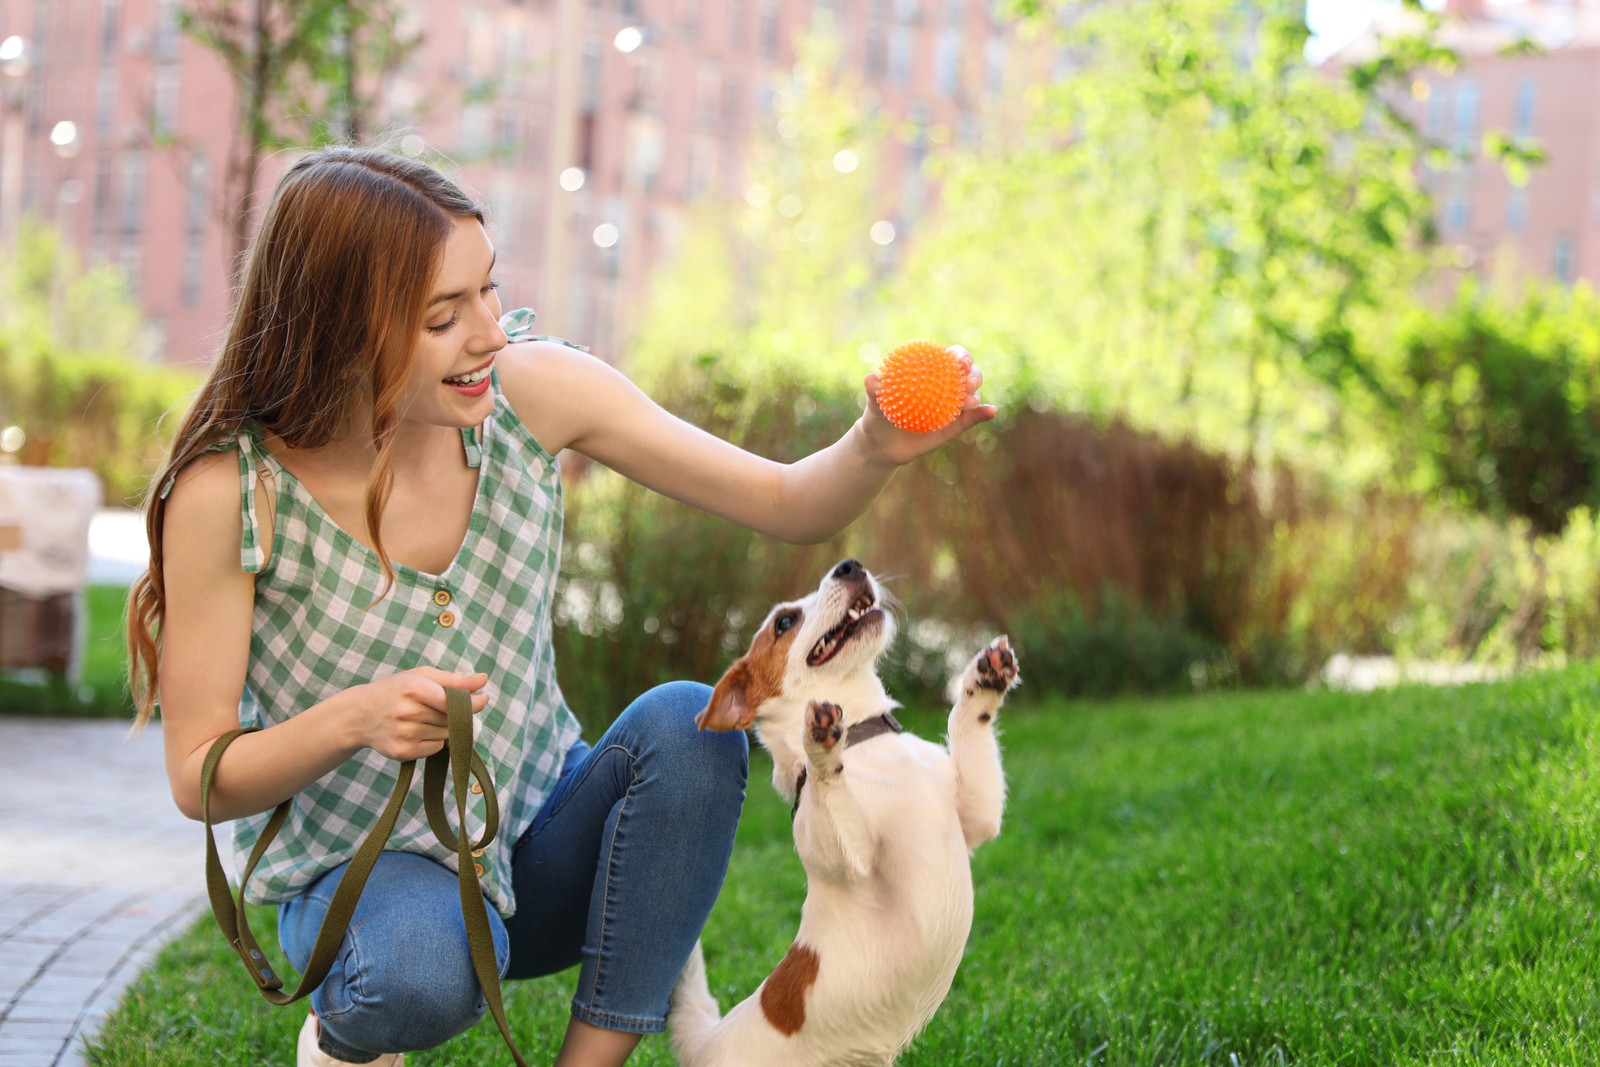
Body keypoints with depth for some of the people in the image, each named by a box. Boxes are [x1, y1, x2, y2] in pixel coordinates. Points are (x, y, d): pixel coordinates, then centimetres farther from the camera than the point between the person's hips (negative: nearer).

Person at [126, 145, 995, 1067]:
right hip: (359, 876, -3)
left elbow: (789, 506, -8)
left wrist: (878, 447, -30)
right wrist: (352, 719, -33)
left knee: (686, 723, -27)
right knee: (424, 969, -37)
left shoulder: (532, 392, -13)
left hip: (540, 839, 3)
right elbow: (199, 779, -14)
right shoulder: (230, 491, -21)